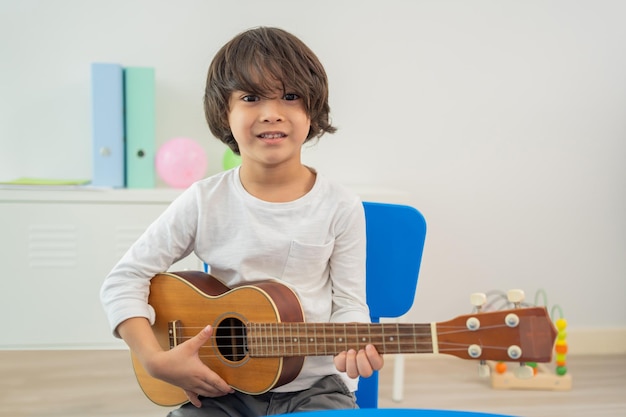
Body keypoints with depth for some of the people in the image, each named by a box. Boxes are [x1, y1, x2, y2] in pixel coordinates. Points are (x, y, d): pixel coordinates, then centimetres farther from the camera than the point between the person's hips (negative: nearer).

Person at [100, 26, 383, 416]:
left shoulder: (339, 207, -5)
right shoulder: (204, 202, -5)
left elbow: (348, 302, -1)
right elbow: (124, 281, -2)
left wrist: (353, 344, -24)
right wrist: (156, 360, -14)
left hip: (314, 384, 0)